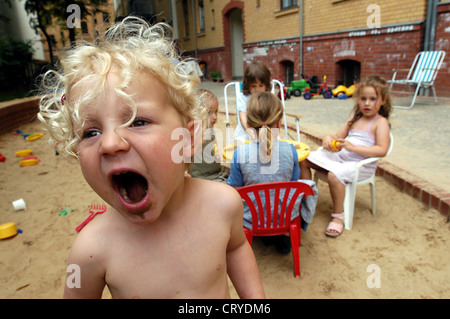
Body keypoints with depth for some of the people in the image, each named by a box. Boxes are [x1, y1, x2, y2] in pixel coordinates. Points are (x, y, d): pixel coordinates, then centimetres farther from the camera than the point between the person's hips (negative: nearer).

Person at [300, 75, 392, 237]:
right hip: (340, 157, 8)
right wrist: (328, 138, -7)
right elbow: (338, 136, 18)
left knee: (334, 175, -37)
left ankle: (338, 216, -15)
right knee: (304, 159, -1)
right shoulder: (355, 119, 17)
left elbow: (382, 150, -18)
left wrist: (352, 147, -27)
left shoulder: (381, 122, -5)